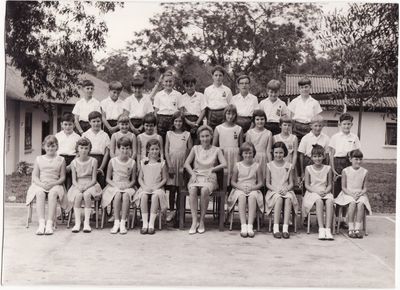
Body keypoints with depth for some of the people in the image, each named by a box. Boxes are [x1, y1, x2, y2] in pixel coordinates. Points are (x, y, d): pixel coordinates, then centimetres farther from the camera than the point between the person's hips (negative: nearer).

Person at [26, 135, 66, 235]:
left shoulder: (60, 160, 11)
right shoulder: (39, 159, 15)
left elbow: (62, 177, 6)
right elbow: (35, 176, 9)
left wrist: (53, 184, -13)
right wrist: (41, 184, -12)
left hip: (55, 185, -1)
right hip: (40, 185, 1)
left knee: (53, 193, -36)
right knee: (40, 193, -34)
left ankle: (49, 223, -40)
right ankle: (41, 223, -41)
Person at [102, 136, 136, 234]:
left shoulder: (132, 162, 4)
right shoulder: (112, 161, 2)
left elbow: (133, 180, 7)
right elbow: (108, 178, 5)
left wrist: (128, 185, -12)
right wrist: (116, 185, -11)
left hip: (127, 187, 1)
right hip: (114, 186, 0)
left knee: (126, 195, -34)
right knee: (118, 195, -35)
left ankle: (123, 223, -32)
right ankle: (116, 222, -29)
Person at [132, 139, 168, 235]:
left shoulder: (162, 163, 6)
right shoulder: (143, 162, 10)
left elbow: (164, 179, 4)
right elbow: (140, 178, 9)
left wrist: (157, 187, -11)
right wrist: (144, 187, -8)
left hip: (157, 188, -1)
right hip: (145, 188, 1)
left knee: (155, 196, -34)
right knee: (143, 196, -32)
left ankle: (151, 223, -31)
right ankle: (145, 223, -29)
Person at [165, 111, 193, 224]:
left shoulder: (187, 134, 5)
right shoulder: (169, 134, 6)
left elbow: (190, 151, 4)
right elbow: (166, 150, 4)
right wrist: (169, 165, -6)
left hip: (182, 164, 0)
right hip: (172, 163, 0)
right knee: (172, 188, -4)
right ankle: (171, 211, 5)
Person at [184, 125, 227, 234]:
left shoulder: (216, 150, 10)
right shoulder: (195, 148, 14)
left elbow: (224, 164, -5)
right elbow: (186, 164, 5)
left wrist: (212, 169, -16)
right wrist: (193, 174, -11)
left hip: (209, 178, -1)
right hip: (196, 176, 1)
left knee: (204, 190, -36)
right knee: (192, 190, -34)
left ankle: (202, 221, -24)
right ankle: (194, 222, -33)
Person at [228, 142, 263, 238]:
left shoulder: (257, 166, 7)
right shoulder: (238, 166, 8)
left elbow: (260, 183, 6)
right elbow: (233, 182, 9)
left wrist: (252, 188, -13)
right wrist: (241, 187, -9)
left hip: (253, 189, 0)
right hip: (239, 189, 0)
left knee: (252, 196, -35)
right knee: (241, 196, -35)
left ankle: (250, 226, -39)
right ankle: (243, 226, -38)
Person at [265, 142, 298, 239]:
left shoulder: (289, 166, 10)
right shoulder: (270, 165, 7)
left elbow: (291, 183, 7)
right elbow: (268, 183, 4)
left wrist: (285, 189, -13)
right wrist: (276, 189, -12)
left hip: (286, 191, 1)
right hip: (273, 191, -1)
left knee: (289, 198, -34)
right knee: (279, 198, -35)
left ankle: (285, 228, -37)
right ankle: (276, 228, -36)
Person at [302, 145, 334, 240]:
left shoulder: (327, 168, 9)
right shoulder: (308, 168, 5)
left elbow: (329, 185, 9)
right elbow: (307, 185, 2)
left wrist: (325, 192, -12)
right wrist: (317, 191, -13)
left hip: (325, 192, 2)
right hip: (312, 193, -1)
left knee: (329, 201, -33)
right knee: (319, 201, -35)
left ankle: (328, 229, -38)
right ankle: (321, 229, -38)